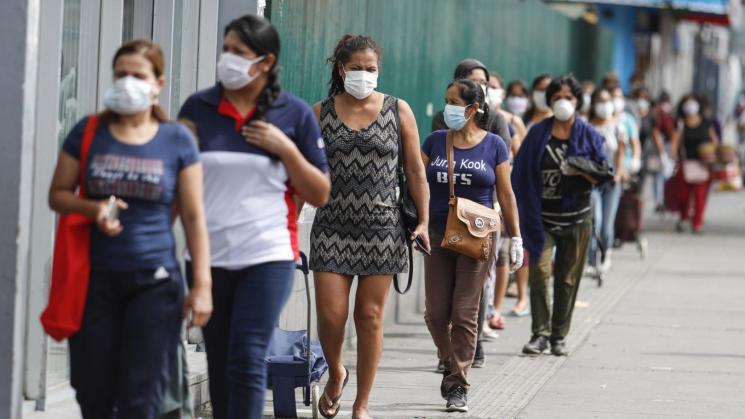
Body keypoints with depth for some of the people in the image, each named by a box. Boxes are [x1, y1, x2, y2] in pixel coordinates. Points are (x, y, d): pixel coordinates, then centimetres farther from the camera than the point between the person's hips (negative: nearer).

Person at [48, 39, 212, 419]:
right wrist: (94, 208, -13)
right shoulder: (88, 132, 4)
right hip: (96, 278, 1)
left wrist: (202, 284, -3)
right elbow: (58, 194, 8)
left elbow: (193, 217, 3)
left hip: (154, 283, -1)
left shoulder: (177, 141, 1)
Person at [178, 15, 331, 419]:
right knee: (219, 363, 10)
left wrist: (286, 149, -11)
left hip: (267, 256, -3)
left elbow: (320, 194, 3)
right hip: (208, 256, 3)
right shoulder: (197, 108, 4)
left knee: (248, 358, -11)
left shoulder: (295, 114, 0)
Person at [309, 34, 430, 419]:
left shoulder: (398, 111, 4)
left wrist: (423, 221, -1)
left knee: (370, 316, 2)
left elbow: (415, 171, 6)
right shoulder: (320, 113, 5)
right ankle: (335, 375, 24)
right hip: (332, 227, 0)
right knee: (331, 315, -7)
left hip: (381, 227, 0)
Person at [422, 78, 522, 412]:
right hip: (438, 235, 3)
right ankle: (451, 363, 27)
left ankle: (458, 386, 3)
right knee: (436, 313, 2)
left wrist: (516, 238, 3)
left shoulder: (493, 145, 1)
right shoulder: (435, 141, 7)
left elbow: (505, 194, 5)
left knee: (464, 315, -4)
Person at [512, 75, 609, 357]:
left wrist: (584, 172, -20)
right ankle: (540, 334, -10)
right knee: (539, 272, -12)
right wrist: (526, 214, -3)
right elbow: (522, 173, 5)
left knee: (568, 279, 4)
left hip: (576, 219, 1)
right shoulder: (538, 134, 5)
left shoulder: (588, 135, 4)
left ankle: (559, 336, 12)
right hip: (543, 217, 0)